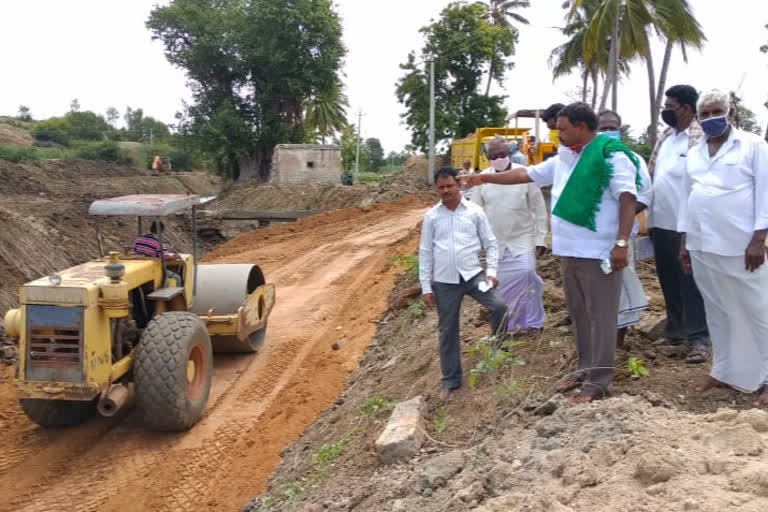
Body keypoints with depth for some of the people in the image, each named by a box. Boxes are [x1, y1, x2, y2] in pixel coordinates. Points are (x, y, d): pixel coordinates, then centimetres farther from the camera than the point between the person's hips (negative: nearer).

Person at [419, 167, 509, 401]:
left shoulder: (475, 211, 2)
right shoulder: (431, 217, 4)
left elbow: (490, 243, 5)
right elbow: (425, 252, 6)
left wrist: (491, 271, -9)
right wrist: (426, 287, 2)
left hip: (473, 275, 0)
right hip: (444, 281, 1)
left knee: (499, 306, -21)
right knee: (447, 331, 7)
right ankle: (450, 380, 22)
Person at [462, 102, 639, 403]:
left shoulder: (611, 155, -11)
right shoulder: (563, 159, 15)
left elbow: (628, 198, -17)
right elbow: (527, 174, 23)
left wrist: (622, 242, -25)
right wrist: (486, 178, 22)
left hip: (598, 252, -9)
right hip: (569, 251, 9)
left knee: (599, 316, -2)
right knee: (579, 314, 16)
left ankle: (598, 381, 5)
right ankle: (585, 370, 27)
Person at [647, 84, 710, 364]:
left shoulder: (701, 138, -12)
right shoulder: (665, 137, 13)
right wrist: (649, 216, 13)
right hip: (660, 223, 8)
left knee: (690, 282, 1)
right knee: (668, 279, 16)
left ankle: (698, 337, 11)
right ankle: (675, 329, 29)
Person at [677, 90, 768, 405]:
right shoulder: (694, 153, 13)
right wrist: (684, 241, 12)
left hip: (740, 245, -5)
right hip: (703, 246, 5)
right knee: (717, 312, 14)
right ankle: (724, 372, 25)